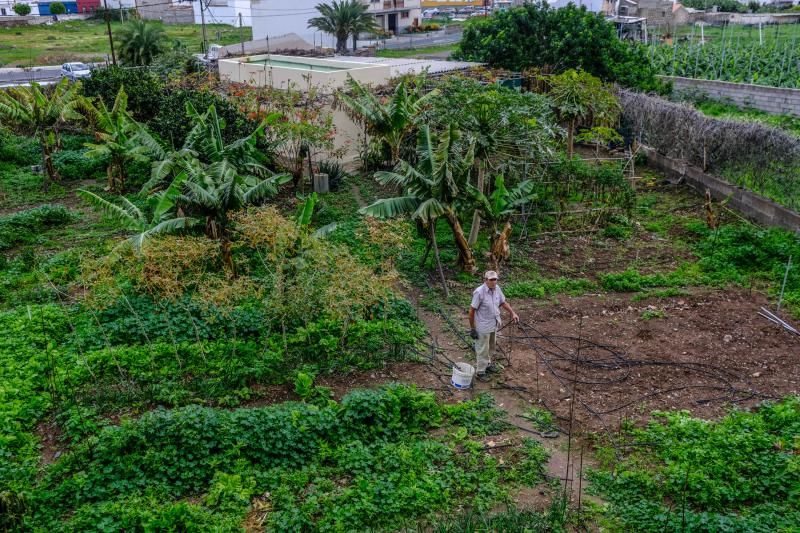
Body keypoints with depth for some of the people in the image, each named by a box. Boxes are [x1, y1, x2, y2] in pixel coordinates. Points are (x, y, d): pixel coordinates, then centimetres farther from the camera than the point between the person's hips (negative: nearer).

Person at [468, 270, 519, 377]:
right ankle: (481, 371, 21)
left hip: (494, 324, 7)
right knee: (482, 349, 6)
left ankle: (487, 364, 45)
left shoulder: (497, 288, -6)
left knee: (491, 347, 25)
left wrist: (513, 313, -1)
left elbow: (503, 302, 10)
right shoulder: (479, 292, -27)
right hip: (483, 327, -7)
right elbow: (472, 310, -20)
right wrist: (472, 328, -16)